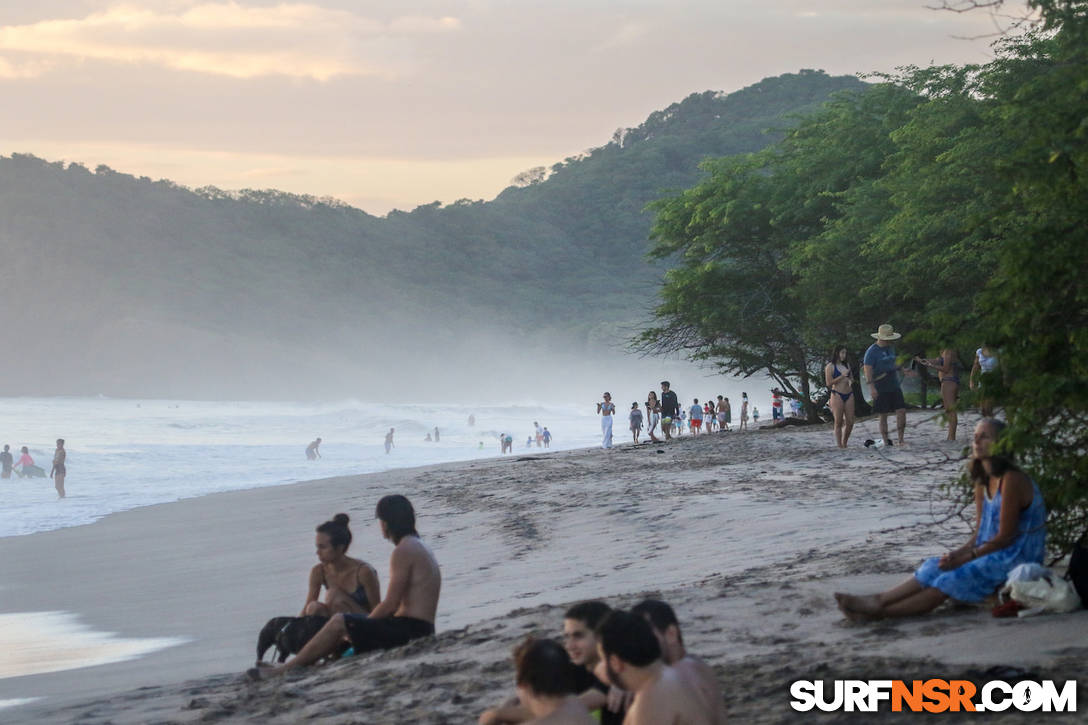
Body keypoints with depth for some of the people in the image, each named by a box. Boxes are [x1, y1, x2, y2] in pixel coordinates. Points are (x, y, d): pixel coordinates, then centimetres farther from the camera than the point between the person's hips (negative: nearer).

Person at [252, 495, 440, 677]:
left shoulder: (403, 551, -13)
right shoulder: (420, 547, 21)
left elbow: (390, 605, -16)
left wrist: (362, 625, -1)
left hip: (409, 629, -10)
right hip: (421, 630, 10)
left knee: (339, 623, -8)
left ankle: (285, 670, -3)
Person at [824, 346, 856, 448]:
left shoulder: (846, 365, 16)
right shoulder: (830, 366, -3)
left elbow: (852, 378, 27)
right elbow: (828, 383, -9)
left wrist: (850, 381, 3)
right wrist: (842, 376, -14)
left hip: (849, 395, 6)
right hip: (837, 395, -6)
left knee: (850, 422, 0)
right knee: (838, 422, -4)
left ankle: (844, 444, 16)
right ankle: (839, 446, -1)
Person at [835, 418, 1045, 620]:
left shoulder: (1012, 480, -16)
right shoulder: (983, 482, 13)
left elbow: (1005, 536, -17)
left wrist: (965, 557, -14)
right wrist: (958, 553, -5)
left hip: (1016, 558, -9)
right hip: (993, 554, 9)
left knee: (953, 579, -20)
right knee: (935, 567, -6)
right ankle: (879, 600, -14)